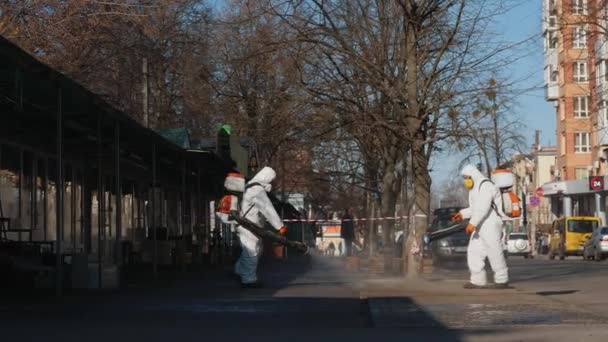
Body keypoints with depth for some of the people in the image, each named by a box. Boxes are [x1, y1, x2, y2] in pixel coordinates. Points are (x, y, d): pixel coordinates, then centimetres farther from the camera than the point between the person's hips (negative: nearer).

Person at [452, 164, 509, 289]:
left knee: (494, 252, -5)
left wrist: (472, 223, -31)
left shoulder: (486, 186, -16)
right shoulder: (474, 188, 17)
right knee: (474, 252, 4)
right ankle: (478, 281, 4)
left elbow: (483, 207, -27)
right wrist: (462, 214, 15)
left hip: (491, 224, -10)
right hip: (481, 225, 10)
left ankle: (502, 280, 3)